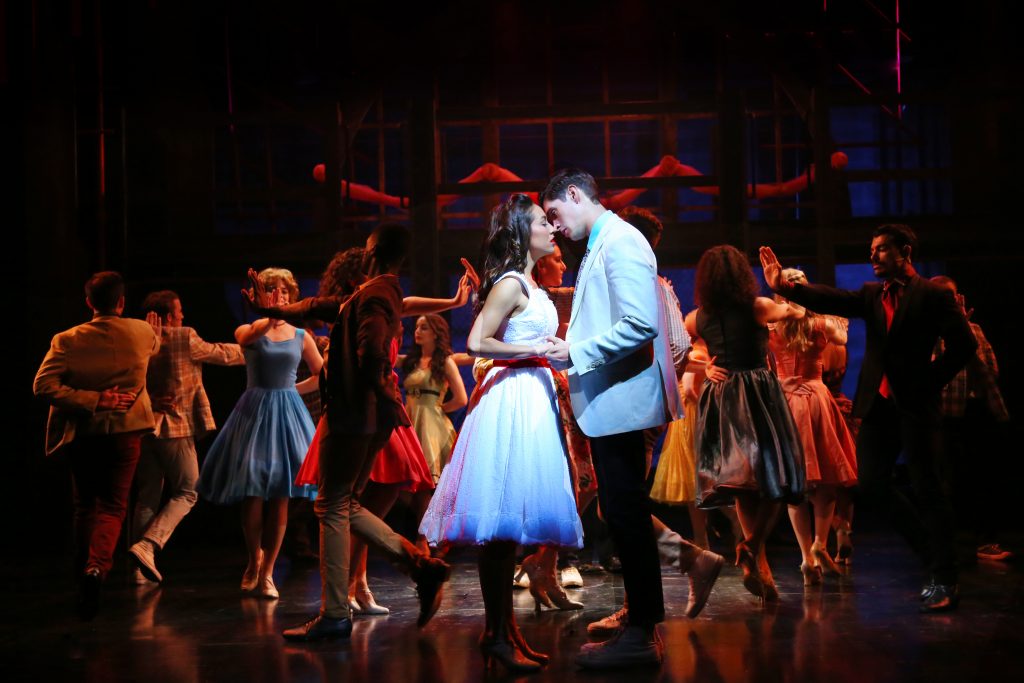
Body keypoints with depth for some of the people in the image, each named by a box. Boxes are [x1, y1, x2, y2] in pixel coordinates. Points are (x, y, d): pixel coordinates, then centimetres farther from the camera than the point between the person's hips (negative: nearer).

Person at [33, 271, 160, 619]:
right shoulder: (143, 333, -7)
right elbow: (156, 345, 18)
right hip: (124, 432, -1)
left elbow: (43, 385, -18)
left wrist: (93, 400, -15)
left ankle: (84, 573, 24)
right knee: (112, 506, 5)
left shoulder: (68, 340, -10)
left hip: (82, 433, 1)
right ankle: (97, 566, -20)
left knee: (85, 506, 18)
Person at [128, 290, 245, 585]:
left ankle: (140, 568, 10)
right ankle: (147, 545, -13)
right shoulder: (184, 338, -8)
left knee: (147, 497, 11)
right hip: (176, 428, -5)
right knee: (186, 493, 7)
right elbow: (222, 354, 5)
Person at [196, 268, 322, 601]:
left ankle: (266, 573, 9)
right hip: (255, 411, -2)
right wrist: (270, 316, -43)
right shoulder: (248, 331, 2)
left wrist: (290, 388, 5)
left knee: (280, 498, -2)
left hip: (287, 414, 2)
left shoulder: (301, 336, 9)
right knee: (253, 495, -6)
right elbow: (249, 337, -26)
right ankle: (254, 559, 19)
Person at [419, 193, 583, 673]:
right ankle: (497, 634, -4)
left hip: (531, 395, 10)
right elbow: (477, 343, -18)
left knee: (508, 524, 10)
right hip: (512, 396, -10)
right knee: (502, 520, -7)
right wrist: (533, 351, -13)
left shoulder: (527, 284, 19)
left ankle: (502, 629, 15)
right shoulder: (510, 283, -10)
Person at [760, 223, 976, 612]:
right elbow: (831, 301, -3)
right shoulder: (872, 295, 12)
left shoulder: (934, 296, -3)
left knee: (928, 489, -3)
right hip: (878, 404, 6)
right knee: (871, 485, 5)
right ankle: (933, 552, 22)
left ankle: (944, 581, 4)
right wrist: (783, 286, -17)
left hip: (915, 405, -6)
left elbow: (963, 345, -5)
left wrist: (930, 382, -7)